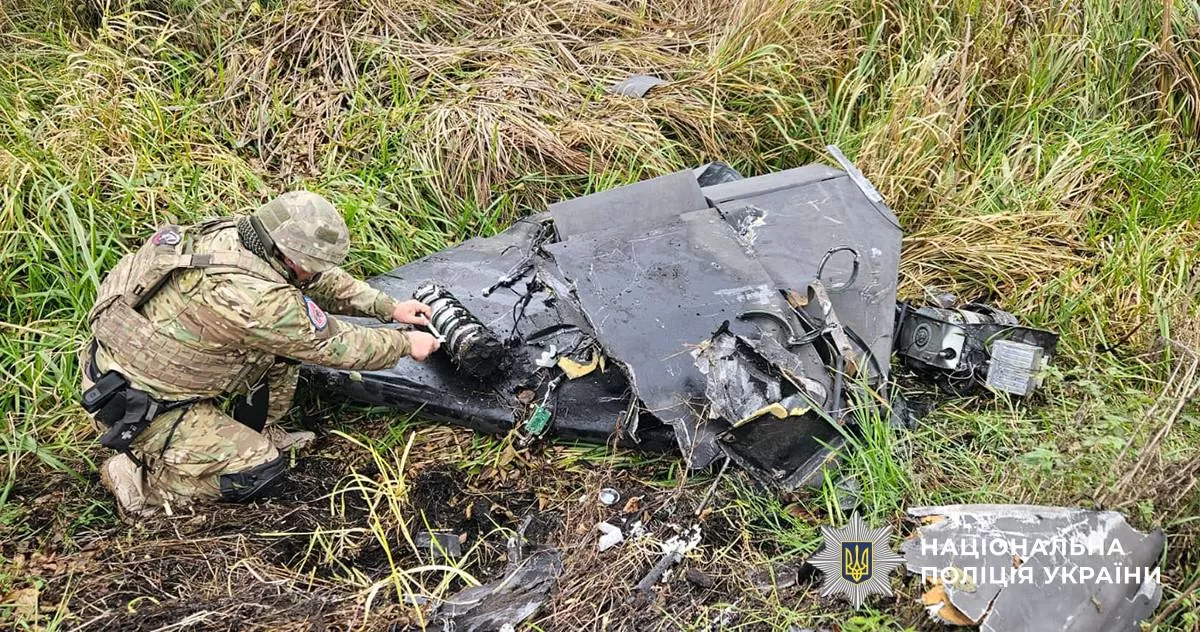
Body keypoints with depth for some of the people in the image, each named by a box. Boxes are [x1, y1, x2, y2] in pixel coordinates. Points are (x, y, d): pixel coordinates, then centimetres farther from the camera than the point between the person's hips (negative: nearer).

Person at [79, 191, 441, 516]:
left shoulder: (233, 234, -8)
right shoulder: (257, 298, -33)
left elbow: (320, 280, 8)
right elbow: (336, 346, -18)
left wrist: (387, 307, 7)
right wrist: (406, 344, -4)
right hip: (136, 410, -9)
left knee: (284, 343, 5)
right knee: (260, 473, -7)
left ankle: (258, 432, 20)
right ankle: (138, 480, 2)